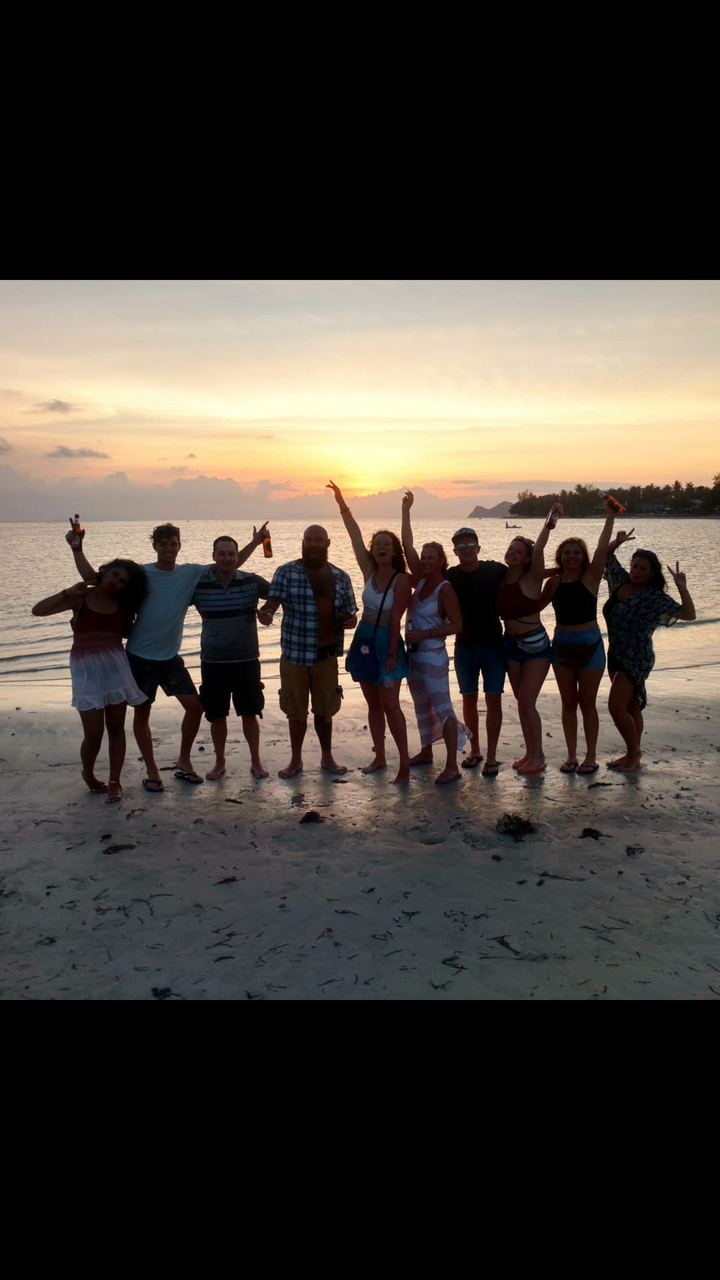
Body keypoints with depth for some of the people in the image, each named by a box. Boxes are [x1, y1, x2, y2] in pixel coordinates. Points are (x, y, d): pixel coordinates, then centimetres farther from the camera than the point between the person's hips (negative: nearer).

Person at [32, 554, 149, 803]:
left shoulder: (122, 605, 8)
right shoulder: (80, 597, -1)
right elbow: (38, 610, -8)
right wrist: (68, 592, -15)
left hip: (116, 667, 3)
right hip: (86, 670, -3)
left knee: (116, 728, 6)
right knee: (93, 734, -4)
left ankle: (114, 782, 17)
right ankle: (88, 773, 25)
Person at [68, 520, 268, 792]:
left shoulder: (190, 573, 1)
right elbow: (93, 578, -6)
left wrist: (255, 543, 3)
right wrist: (77, 549, -16)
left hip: (170, 657, 3)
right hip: (140, 657, -3)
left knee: (195, 705, 2)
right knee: (142, 713, 5)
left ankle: (184, 762, 21)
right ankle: (151, 770, 20)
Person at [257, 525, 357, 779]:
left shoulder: (341, 577, 5)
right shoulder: (286, 572, -5)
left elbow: (350, 614, 10)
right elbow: (272, 601, -16)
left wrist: (350, 620, -14)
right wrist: (265, 613, -39)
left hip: (327, 654, 2)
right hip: (294, 653, -2)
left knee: (324, 709, 16)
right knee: (296, 710, 9)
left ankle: (327, 757, 31)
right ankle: (296, 760, 25)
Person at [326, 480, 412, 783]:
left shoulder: (401, 580, -12)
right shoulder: (370, 572, 2)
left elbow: (395, 619, -15)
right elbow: (355, 536, 0)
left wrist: (391, 654, -16)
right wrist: (342, 503, -1)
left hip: (386, 642, -6)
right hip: (363, 639, 6)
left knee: (390, 704, -9)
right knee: (373, 704, 11)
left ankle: (405, 762, -1)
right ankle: (379, 757, 21)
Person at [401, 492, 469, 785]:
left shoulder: (445, 588, -14)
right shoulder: (420, 580, 4)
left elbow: (457, 625, -15)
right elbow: (407, 545, 3)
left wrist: (425, 634, -21)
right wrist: (406, 511, 3)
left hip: (433, 656, -8)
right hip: (413, 653, 8)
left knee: (442, 708, -6)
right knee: (422, 705, 19)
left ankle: (452, 766, -3)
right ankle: (426, 752, 34)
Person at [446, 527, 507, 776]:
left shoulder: (496, 570, -7)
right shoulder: (450, 576, -2)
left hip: (493, 644, -2)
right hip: (464, 646, 2)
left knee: (493, 699, -2)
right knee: (469, 699, 11)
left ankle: (491, 756, 6)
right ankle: (474, 750, 26)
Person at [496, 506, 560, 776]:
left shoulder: (532, 579, -14)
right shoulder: (501, 579, 2)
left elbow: (538, 551, -32)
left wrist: (549, 523, -39)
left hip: (535, 645, -6)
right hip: (511, 644, 6)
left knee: (526, 702, -7)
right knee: (522, 702, 12)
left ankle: (538, 756, 7)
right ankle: (530, 752, 24)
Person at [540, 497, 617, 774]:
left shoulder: (591, 577, -7)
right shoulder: (555, 581, 1)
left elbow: (602, 549, -19)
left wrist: (610, 517, -22)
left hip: (590, 644, -3)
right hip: (562, 644, 3)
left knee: (587, 704, 4)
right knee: (568, 704, 10)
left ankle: (590, 757, 15)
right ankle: (571, 756, 19)